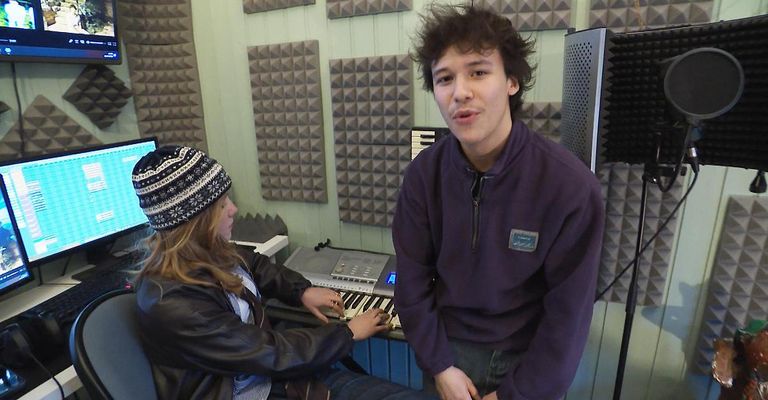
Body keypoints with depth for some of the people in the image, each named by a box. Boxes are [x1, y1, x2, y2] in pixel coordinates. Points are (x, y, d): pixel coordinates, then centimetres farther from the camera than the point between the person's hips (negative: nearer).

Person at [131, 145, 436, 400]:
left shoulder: (206, 253, -2)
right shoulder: (171, 303, -25)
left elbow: (254, 265, 22)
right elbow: (273, 353, -22)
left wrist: (302, 291, 9)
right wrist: (348, 333, -10)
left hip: (271, 374, 7)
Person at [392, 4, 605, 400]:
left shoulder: (570, 185, -23)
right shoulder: (423, 173, -15)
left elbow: (568, 312, -15)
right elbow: (412, 281, -7)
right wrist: (438, 364, -8)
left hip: (528, 356, -1)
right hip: (448, 346, 2)